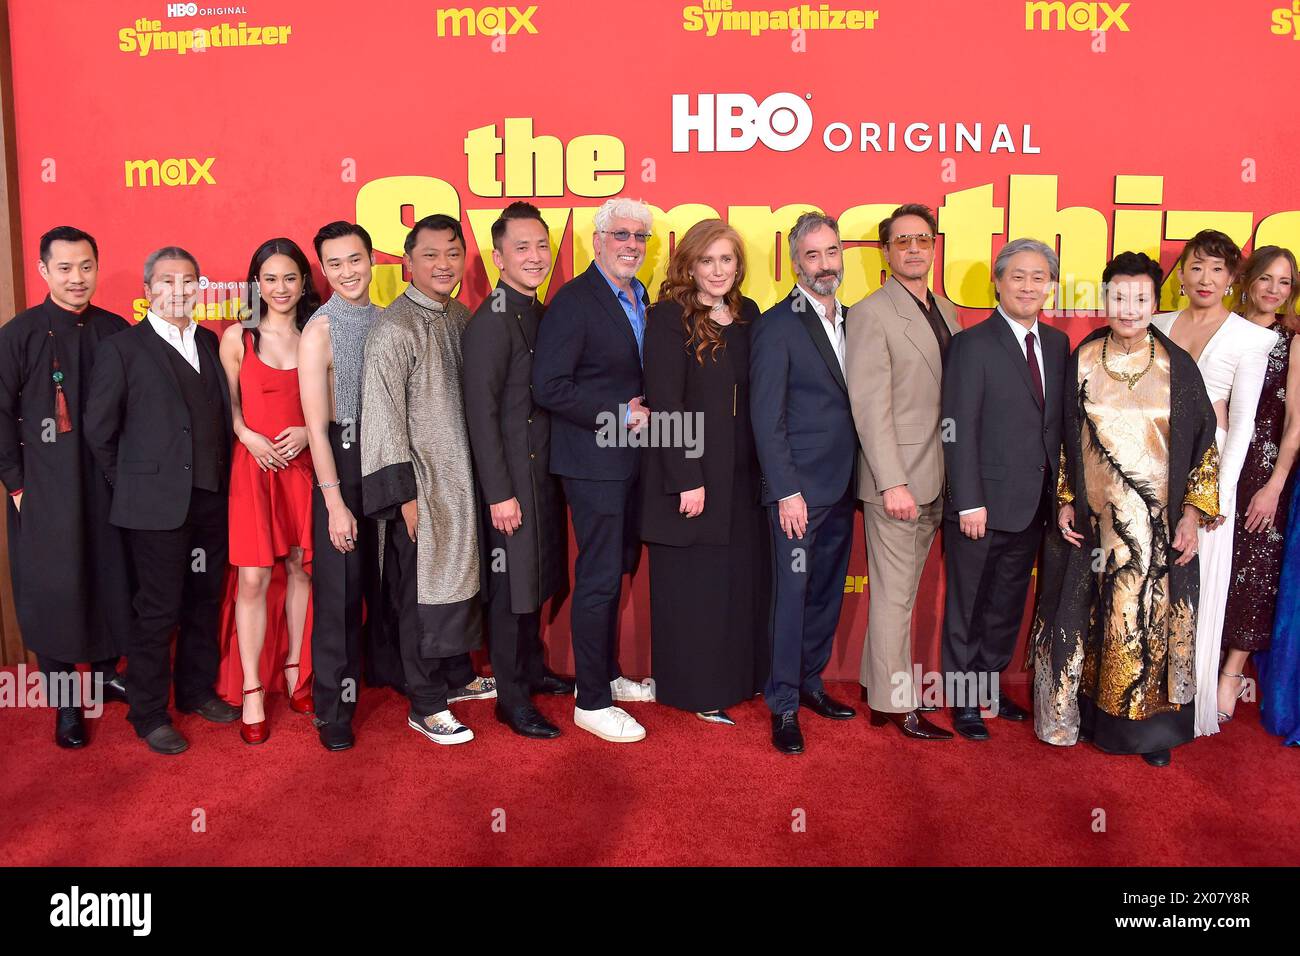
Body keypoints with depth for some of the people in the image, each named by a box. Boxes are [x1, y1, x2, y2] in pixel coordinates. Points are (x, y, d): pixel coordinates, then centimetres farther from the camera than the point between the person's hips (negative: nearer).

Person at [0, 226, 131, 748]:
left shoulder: (116, 330, 3)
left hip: (109, 483, 3)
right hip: (46, 487, -2)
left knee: (112, 581, 10)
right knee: (53, 590, 4)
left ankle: (107, 673, 31)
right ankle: (64, 701, 17)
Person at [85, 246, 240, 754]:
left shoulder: (209, 342, 10)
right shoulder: (121, 347, -5)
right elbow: (99, 429, -4)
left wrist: (223, 478, 6)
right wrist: (131, 483, -1)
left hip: (212, 499, 5)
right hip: (157, 503, -5)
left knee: (205, 601, 15)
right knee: (159, 611, 3)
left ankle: (197, 690, 32)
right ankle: (148, 714, 18)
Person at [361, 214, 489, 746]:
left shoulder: (460, 317, 8)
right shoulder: (395, 328, -14)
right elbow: (384, 416, -16)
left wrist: (480, 477, 12)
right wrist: (405, 494, -16)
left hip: (461, 476, 7)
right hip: (421, 482, -7)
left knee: (458, 578, 18)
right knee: (423, 590, 3)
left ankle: (457, 676, 35)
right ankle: (426, 706, 16)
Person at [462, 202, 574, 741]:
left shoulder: (540, 313, 10)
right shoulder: (491, 323, -16)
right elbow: (481, 414, -18)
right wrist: (500, 494, -20)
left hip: (542, 472, 8)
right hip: (510, 478, -8)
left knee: (536, 580, 19)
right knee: (510, 587, 3)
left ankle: (532, 670, 36)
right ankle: (512, 699, 16)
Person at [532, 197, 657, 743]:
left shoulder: (640, 299, 12)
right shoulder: (574, 301, -14)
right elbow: (549, 387, -20)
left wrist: (640, 410, 3)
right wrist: (619, 414, -18)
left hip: (629, 457, 8)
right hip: (594, 461, -8)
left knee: (615, 572, 17)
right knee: (598, 579, -2)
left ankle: (606, 675, 33)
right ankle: (592, 702, 10)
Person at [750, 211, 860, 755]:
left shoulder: (851, 321, 11)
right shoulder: (777, 326, -9)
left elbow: (855, 402, 13)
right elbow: (766, 418, -12)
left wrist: (859, 479, 6)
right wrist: (786, 491, -15)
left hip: (841, 486, 7)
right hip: (800, 488, -6)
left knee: (827, 591, 14)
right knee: (791, 593, 0)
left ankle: (810, 682, 29)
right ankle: (783, 705, 12)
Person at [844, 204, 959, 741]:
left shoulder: (946, 312, 14)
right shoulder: (870, 315, -9)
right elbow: (870, 408, -15)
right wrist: (893, 483, -19)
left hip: (935, 479, 7)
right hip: (896, 478, -7)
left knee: (901, 590, 15)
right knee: (894, 595, 2)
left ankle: (875, 685, 28)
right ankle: (897, 705, 13)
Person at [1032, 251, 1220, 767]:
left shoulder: (1177, 365, -2)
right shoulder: (1082, 360, 0)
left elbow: (1201, 441, 1)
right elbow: (1065, 436, 6)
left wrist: (1192, 514, -4)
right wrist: (1065, 502, 2)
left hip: (1158, 525, -1)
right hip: (1094, 519, 1)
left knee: (1152, 620, 5)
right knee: (1088, 617, 8)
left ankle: (1150, 723, 22)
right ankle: (1084, 711, 26)